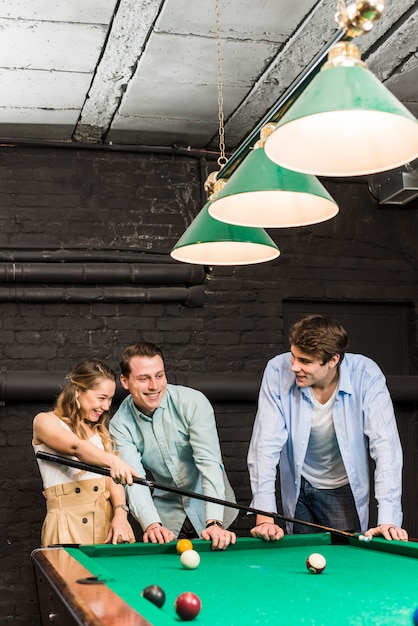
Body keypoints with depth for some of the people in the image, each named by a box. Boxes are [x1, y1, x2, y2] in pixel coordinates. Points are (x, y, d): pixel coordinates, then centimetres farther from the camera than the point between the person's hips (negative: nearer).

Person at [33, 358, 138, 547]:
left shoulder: (99, 430, 17)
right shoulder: (45, 422, -2)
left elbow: (112, 476, 6)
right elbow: (76, 447, -21)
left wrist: (121, 512, -12)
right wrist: (112, 460, -39)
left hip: (107, 520, 5)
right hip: (67, 525, -5)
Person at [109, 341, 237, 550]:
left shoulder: (192, 402, -20)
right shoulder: (120, 425, -13)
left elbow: (209, 462, -27)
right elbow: (133, 480, -20)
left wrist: (214, 522, -38)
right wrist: (151, 524, -38)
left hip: (209, 508, -1)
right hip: (166, 515, 2)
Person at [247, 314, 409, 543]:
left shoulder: (366, 376, -24)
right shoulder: (278, 371, -22)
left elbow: (385, 446, -27)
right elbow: (266, 444, -24)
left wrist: (388, 520, -36)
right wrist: (265, 517, -30)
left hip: (344, 488, -1)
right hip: (297, 487, 1)